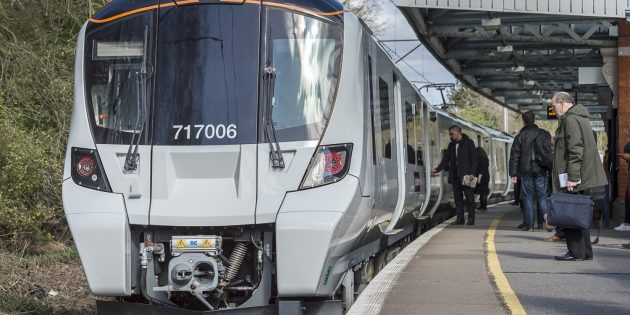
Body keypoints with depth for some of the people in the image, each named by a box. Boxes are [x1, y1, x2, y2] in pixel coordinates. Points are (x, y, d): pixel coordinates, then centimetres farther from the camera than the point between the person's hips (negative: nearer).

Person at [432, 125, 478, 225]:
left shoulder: (468, 143, -2)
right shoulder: (451, 145, 15)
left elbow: (473, 159, -6)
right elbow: (446, 159, 14)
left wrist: (472, 173, -15)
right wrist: (437, 169, 1)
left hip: (466, 175, -6)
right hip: (455, 176, 6)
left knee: (470, 198, -2)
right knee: (457, 198, 7)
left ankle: (471, 219, 2)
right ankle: (460, 218, 11)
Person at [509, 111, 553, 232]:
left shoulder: (520, 136, -1)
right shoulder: (544, 134, 4)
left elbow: (514, 156, -2)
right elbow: (550, 152, 1)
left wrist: (513, 174, 0)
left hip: (526, 171, -1)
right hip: (540, 170, 1)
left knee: (527, 197, 3)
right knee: (542, 196, 8)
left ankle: (529, 225, -1)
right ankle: (543, 222, 3)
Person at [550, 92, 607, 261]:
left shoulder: (571, 119, -13)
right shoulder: (581, 118, 20)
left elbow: (575, 150, -21)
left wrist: (572, 177, -22)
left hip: (576, 179, -10)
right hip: (586, 178, 10)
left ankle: (576, 252, -4)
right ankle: (585, 252, 18)